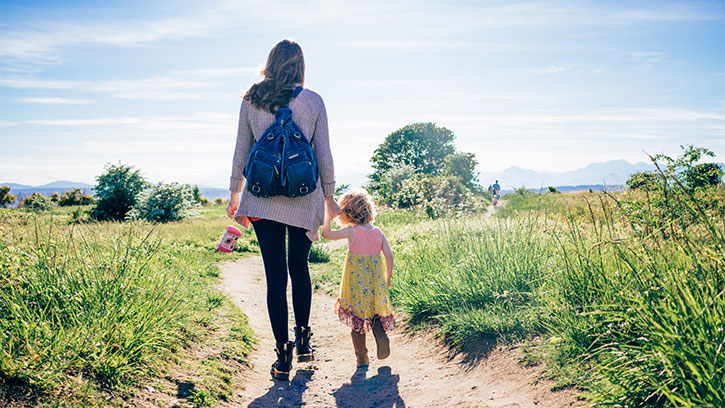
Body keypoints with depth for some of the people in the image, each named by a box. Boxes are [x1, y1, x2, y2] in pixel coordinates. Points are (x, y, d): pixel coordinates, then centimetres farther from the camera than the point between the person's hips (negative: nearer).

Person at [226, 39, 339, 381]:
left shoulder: (251, 101, 3)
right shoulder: (313, 101, 0)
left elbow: (241, 151, 6)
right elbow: (324, 154, 1)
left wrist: (235, 193, 16)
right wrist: (329, 196, 11)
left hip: (262, 198, 0)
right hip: (304, 198, 0)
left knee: (275, 274, 3)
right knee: (299, 267, 18)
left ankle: (283, 356, 7)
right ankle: (303, 341, 26)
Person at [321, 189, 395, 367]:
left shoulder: (351, 232, -9)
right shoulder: (378, 232, 3)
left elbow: (326, 233, -3)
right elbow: (389, 255, 2)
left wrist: (328, 218, 12)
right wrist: (388, 276, 13)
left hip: (356, 282, -4)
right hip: (376, 280, 4)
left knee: (357, 318, 7)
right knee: (375, 313, 19)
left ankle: (362, 357, 11)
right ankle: (381, 335, -9)